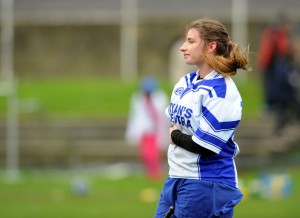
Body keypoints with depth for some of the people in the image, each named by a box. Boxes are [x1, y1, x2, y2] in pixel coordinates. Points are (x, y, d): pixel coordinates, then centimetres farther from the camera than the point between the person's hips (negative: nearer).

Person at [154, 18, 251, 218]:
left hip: (207, 186, -8)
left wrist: (175, 136, -3)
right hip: (176, 178, 8)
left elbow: (203, 146, -20)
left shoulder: (222, 91, -16)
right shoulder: (186, 82, 10)